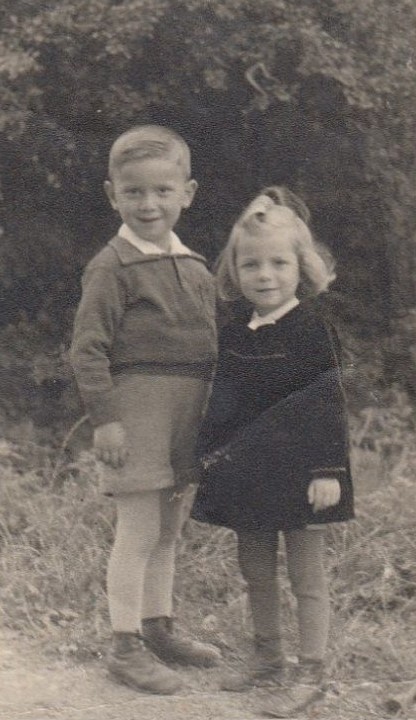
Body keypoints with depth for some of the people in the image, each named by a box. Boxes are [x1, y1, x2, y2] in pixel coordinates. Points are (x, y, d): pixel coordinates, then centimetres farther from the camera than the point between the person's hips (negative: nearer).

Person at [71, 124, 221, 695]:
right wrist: (105, 417, -18)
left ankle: (158, 627, 30)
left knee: (170, 529, 16)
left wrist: (213, 412, 18)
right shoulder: (112, 268, -10)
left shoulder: (196, 269, 12)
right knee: (138, 531, -3)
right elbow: (88, 348, -13)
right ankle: (126, 645, 7)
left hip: (189, 412, 7)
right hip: (137, 406, -7)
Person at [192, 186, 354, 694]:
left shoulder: (310, 331, -12)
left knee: (307, 576, 3)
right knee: (255, 573, 15)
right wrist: (209, 456, 12)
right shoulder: (233, 334, 6)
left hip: (296, 470, -6)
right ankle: (267, 660, 29)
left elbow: (327, 404, -14)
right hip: (244, 471, 6)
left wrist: (328, 470, -18)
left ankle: (311, 670, 11)